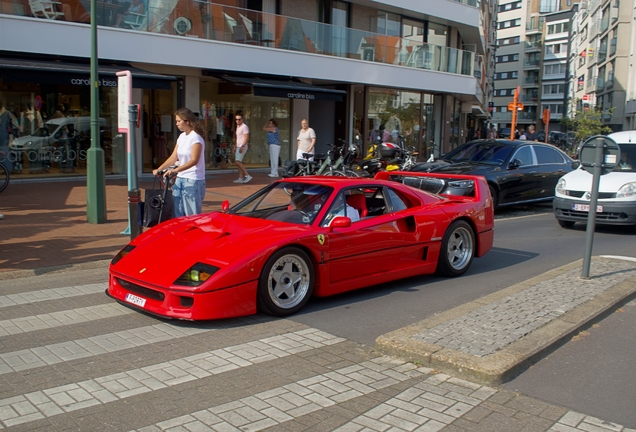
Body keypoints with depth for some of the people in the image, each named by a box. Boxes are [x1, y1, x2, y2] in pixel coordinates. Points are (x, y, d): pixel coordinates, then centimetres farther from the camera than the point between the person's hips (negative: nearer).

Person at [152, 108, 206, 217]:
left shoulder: (195, 137, -12)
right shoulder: (181, 137, 12)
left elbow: (194, 160, -22)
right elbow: (174, 157, 14)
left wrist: (176, 170, -32)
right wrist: (159, 169, 4)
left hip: (193, 180, -8)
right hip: (180, 179, 8)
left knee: (192, 215, -5)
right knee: (177, 214, 8)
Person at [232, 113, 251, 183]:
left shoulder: (244, 127, -10)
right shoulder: (238, 127, 19)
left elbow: (246, 138, -17)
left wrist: (242, 146, -25)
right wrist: (235, 147, 24)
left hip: (242, 147, -10)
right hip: (238, 147, 10)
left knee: (238, 162, -18)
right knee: (238, 162, 7)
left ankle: (247, 175, -17)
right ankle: (241, 178, 9)